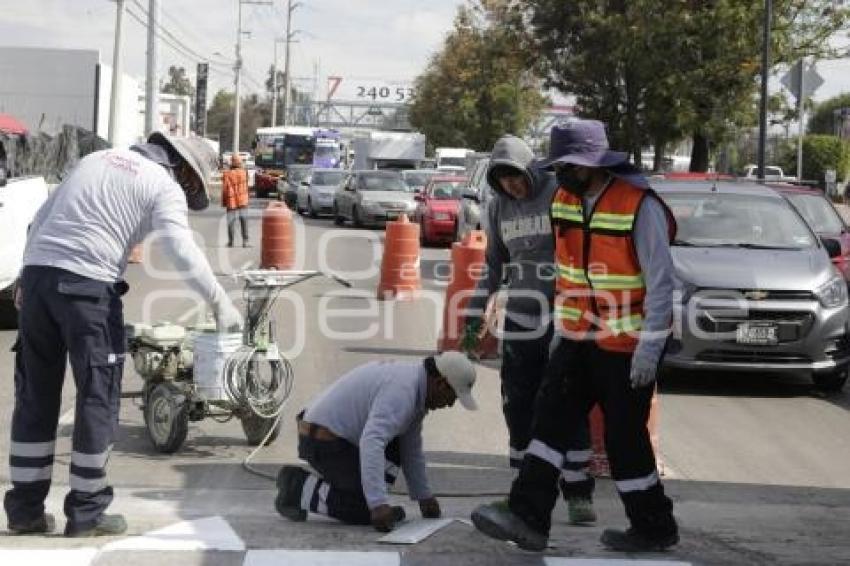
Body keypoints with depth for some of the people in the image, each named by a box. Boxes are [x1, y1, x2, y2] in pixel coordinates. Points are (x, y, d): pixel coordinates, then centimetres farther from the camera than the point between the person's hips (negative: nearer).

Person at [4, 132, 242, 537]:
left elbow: (40, 219, 24)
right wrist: (219, 302, -6)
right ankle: (86, 512, 8)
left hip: (37, 274, 7)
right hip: (87, 287, -7)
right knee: (98, 397, 4)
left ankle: (25, 508, 18)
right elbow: (183, 252, -11)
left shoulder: (97, 159, 24)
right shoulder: (165, 186, 2)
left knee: (35, 397, 13)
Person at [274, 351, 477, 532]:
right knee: (368, 513, -13)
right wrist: (378, 505, -41)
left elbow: (411, 449, 20)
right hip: (325, 443, -11)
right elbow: (371, 445, -36)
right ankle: (299, 488, -6)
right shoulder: (401, 390, -23)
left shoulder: (416, 385, 9)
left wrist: (424, 497, 23)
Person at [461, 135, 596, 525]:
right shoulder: (498, 208, 9)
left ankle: (578, 493, 1)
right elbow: (493, 266, 18)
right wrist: (475, 316, 14)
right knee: (519, 406, 6)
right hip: (520, 318, 5)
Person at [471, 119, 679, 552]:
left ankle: (654, 528, 18)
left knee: (624, 437, 1)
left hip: (626, 346, -7)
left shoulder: (639, 206, -19)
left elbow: (661, 282, -17)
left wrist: (650, 347, -20)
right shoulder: (564, 199, 3)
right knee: (550, 419, -5)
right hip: (577, 339, 7)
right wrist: (562, 321, 20)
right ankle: (528, 517, -8)